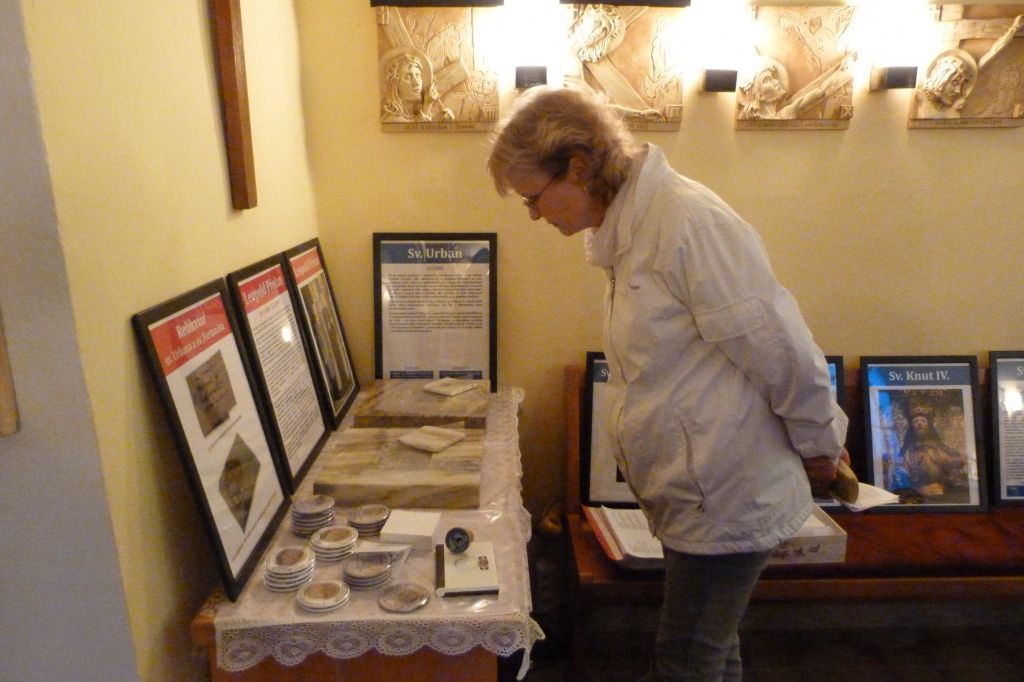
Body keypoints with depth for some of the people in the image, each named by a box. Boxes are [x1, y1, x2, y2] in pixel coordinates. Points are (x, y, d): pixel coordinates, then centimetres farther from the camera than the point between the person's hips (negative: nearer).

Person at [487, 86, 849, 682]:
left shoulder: (688, 221, -23)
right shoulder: (631, 231, 8)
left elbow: (780, 347, -20)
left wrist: (820, 446, -6)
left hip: (729, 497, -9)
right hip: (698, 493, 9)